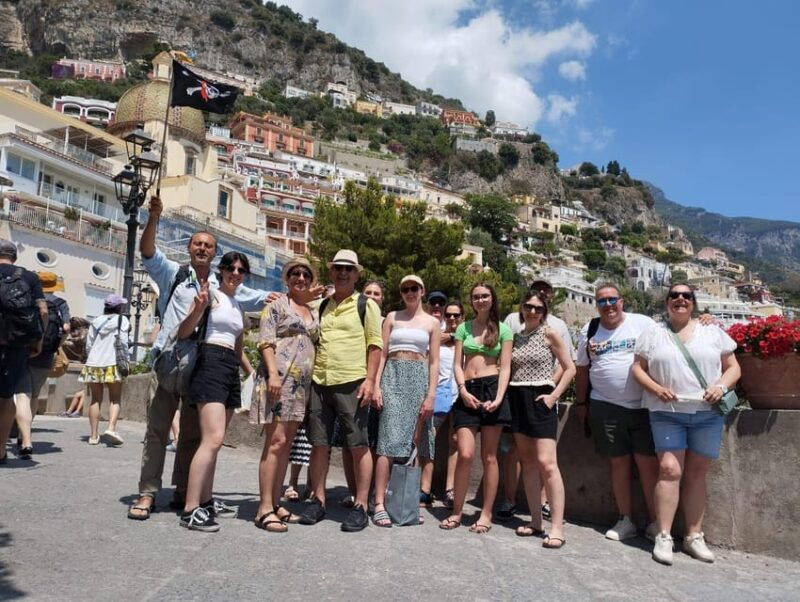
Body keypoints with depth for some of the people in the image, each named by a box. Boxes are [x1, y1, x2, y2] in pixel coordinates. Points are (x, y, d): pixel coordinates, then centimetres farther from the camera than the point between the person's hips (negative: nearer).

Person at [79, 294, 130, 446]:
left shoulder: (96, 321, 13)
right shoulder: (122, 320, 2)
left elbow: (88, 345, 10)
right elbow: (123, 343, -5)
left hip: (93, 364, 4)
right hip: (113, 364, -4)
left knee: (96, 399, 10)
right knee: (115, 399, 1)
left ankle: (94, 435, 10)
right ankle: (111, 428, -18)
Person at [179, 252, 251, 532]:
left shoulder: (239, 306, 20)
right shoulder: (211, 293, -2)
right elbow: (183, 333, -9)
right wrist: (198, 308, -26)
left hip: (231, 370, 8)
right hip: (210, 364, -8)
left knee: (213, 440, 11)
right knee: (213, 439, -18)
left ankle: (204, 501, 18)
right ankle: (190, 511, -16)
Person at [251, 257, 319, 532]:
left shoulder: (313, 312, 19)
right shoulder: (277, 305, 1)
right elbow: (265, 341, -8)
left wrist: (314, 381, 15)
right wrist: (273, 373, -19)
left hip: (302, 383, 7)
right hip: (279, 378, -7)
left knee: (287, 443, 7)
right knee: (275, 441, -11)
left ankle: (275, 504, 13)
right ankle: (265, 509, -8)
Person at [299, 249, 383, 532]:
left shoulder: (366, 305, 2)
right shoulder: (322, 306, 16)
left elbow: (375, 345, -4)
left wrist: (369, 380, -12)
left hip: (352, 384, -5)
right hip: (320, 383, 5)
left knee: (359, 445, 0)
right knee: (319, 443, 8)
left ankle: (360, 506, 7)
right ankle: (318, 501, 19)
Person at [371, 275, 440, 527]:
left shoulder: (432, 322, 11)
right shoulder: (392, 317, 11)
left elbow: (434, 362, 7)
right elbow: (382, 354, 7)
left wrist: (431, 395, -3)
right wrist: (376, 385, -5)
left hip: (420, 379, 1)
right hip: (393, 377, -1)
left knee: (414, 441, 1)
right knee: (390, 440, -10)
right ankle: (380, 504, -10)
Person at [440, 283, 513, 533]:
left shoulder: (503, 330, 8)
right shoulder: (463, 328, 13)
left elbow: (505, 367, 2)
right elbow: (457, 364, 8)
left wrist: (499, 397, -12)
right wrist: (463, 391, -8)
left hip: (492, 389, -1)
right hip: (467, 392, 1)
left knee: (489, 457, 2)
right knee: (465, 454, -8)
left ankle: (486, 514, 11)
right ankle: (456, 512, 5)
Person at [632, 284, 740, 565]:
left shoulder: (713, 332, 10)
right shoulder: (653, 334, 8)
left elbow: (733, 367, 11)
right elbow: (638, 368, 6)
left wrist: (721, 386, -9)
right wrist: (656, 388, -11)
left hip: (707, 414, 2)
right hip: (667, 413, -1)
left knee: (696, 473, 6)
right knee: (670, 470, -10)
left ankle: (694, 537, 17)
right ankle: (664, 537, -3)